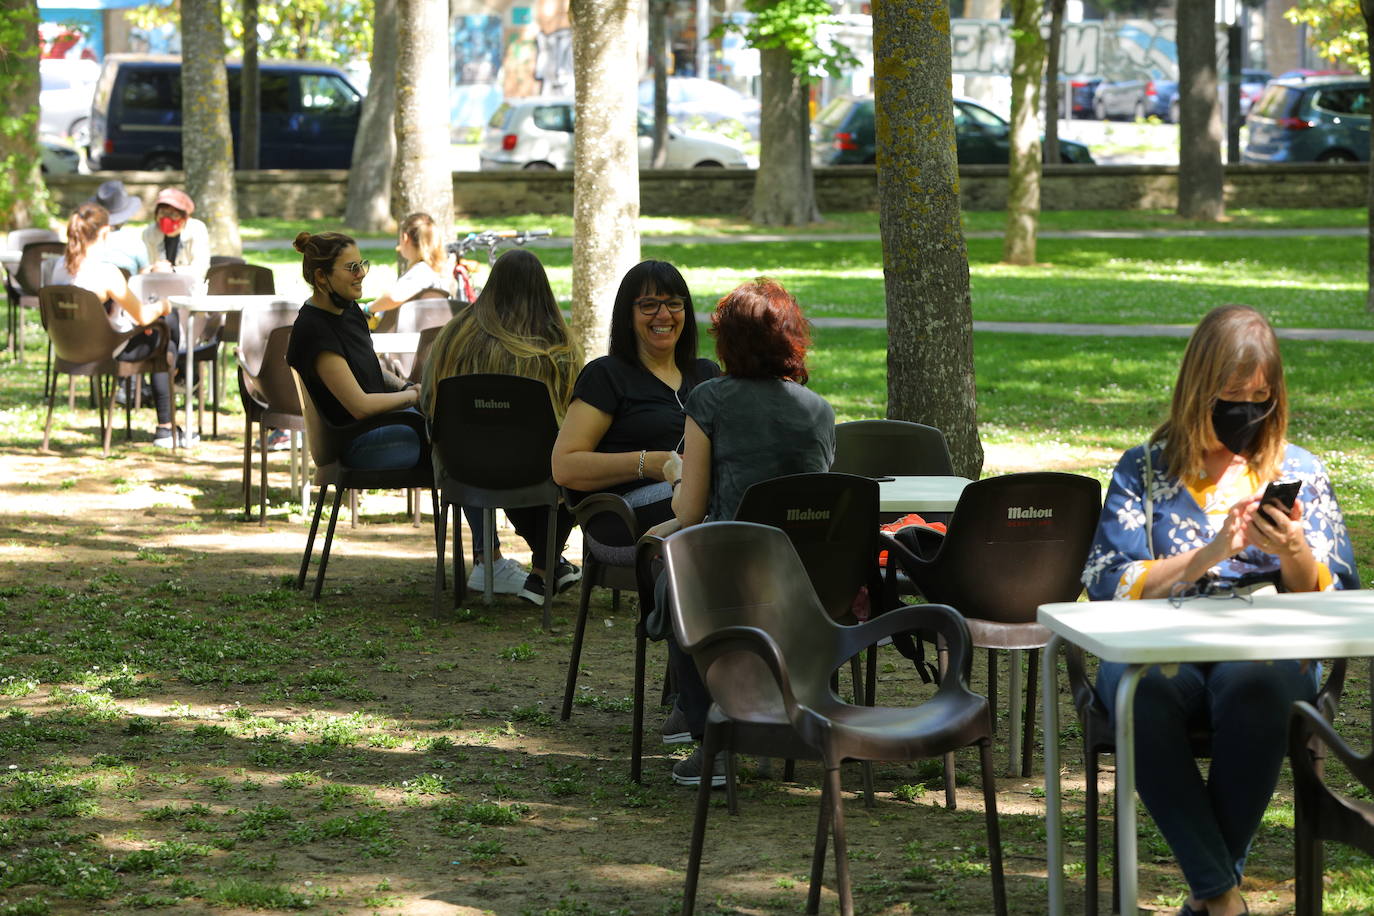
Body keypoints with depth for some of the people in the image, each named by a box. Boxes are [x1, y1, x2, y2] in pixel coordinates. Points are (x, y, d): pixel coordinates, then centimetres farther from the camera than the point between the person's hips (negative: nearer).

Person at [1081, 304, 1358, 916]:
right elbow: (1106, 584, 1)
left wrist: (1296, 553, -11)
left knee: (1253, 685, -38)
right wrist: (1207, 557, -11)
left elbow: (1333, 599, 10)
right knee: (1144, 692, -38)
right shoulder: (1144, 469, 13)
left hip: (1266, 650, 0)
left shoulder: (1301, 473, 16)